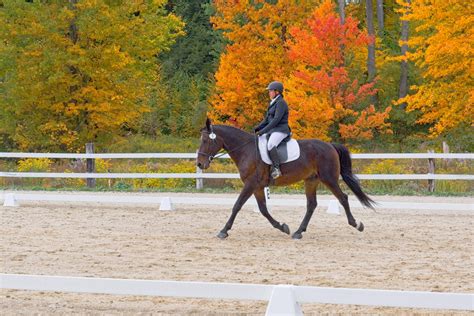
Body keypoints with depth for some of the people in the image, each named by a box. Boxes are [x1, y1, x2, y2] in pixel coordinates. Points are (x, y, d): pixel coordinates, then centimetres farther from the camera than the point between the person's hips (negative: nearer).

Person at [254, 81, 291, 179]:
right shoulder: (272, 103, 19)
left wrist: (263, 131, -22)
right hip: (273, 130, 11)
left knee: (270, 145, -36)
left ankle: (276, 169, -37)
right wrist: (257, 129, 8)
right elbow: (267, 119, 22)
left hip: (280, 130, -11)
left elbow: (276, 119, -20)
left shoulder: (281, 103, -11)